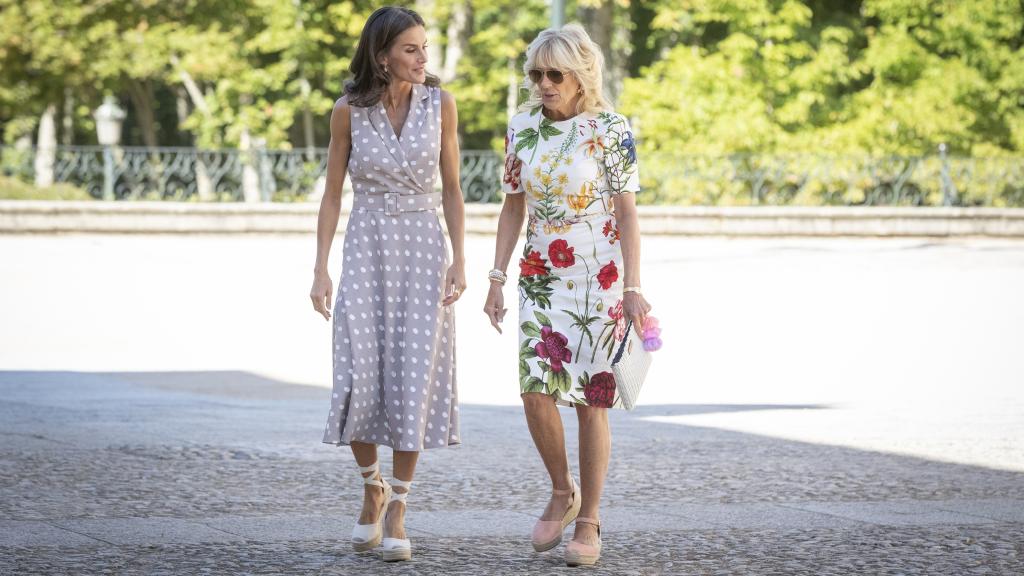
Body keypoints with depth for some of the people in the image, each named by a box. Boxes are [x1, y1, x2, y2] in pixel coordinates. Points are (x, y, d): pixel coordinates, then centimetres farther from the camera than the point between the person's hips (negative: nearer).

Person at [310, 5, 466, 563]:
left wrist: (458, 262, -3)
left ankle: (396, 510, 3)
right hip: (365, 247, 0)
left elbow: (451, 188, 4)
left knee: (414, 377, -5)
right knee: (359, 379, -8)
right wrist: (321, 269, -4)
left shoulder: (439, 104, -1)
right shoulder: (349, 111, -3)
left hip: (423, 247, 0)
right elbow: (332, 194, 3)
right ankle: (372, 486, 18)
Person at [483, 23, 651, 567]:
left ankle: (589, 522, 10)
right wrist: (497, 279, 6)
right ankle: (562, 491, 15)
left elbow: (627, 214, -6)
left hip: (599, 281, -3)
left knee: (591, 401, -1)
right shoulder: (522, 128, 4)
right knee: (536, 391, -9)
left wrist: (633, 288, -12)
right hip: (540, 279, 3)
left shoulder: (610, 130, -8)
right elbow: (513, 208, 10)